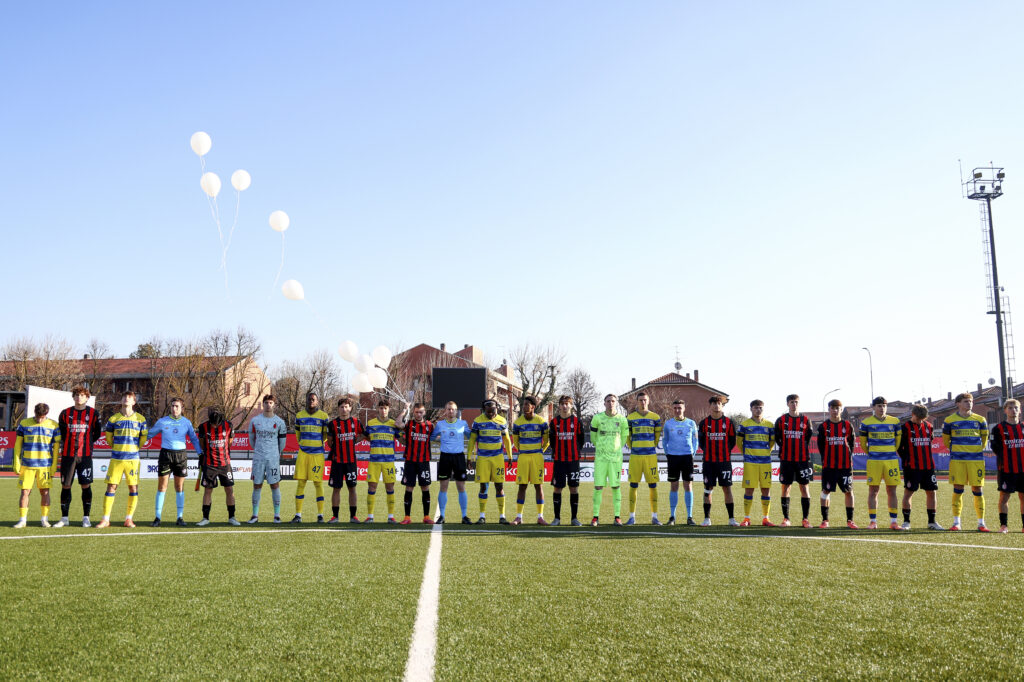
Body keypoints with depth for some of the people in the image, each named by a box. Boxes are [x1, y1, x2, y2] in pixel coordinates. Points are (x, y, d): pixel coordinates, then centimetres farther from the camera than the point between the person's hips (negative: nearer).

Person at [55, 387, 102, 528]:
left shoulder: (93, 414, 4)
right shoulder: (65, 413, 8)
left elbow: (97, 433, 9)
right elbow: (61, 433, 14)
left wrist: (85, 443, 9)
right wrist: (71, 443, 10)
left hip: (85, 455, -2)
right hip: (67, 455, 2)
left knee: (86, 486, -3)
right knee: (65, 486, 4)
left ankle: (86, 518, 6)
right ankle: (64, 518, 13)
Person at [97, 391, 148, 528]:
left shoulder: (140, 419, 4)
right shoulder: (114, 419, 5)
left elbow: (144, 437, 13)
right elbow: (108, 437, 18)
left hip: (132, 459, 0)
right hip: (116, 459, 0)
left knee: (133, 488, 0)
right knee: (111, 487, -1)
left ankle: (129, 518, 9)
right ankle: (105, 519, 4)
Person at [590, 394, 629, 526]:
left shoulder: (622, 420, 1)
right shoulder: (597, 418, -1)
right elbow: (593, 436, 14)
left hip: (616, 457, 0)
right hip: (600, 457, 0)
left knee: (615, 487, 3)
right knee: (598, 487, -2)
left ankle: (617, 517, 9)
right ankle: (595, 517, 4)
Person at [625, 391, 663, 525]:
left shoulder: (655, 417, 6)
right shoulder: (630, 418, 4)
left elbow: (658, 434, 17)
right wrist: (632, 447, 10)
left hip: (651, 455, 1)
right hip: (635, 455, 0)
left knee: (653, 485, 1)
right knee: (633, 485, 0)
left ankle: (654, 517, 8)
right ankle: (632, 517, 7)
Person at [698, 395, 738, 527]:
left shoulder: (729, 422, 3)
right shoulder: (704, 422, 4)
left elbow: (733, 441, 10)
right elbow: (701, 440, 12)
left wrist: (725, 452, 7)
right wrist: (708, 451, 9)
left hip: (725, 461, 0)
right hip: (708, 461, 1)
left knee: (727, 488, 0)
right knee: (708, 489, 3)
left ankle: (732, 518, 5)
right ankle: (707, 518, 8)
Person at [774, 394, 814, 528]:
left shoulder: (805, 420, 5)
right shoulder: (781, 420, 4)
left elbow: (808, 437, 10)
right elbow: (777, 438, 10)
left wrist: (801, 450, 5)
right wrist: (786, 449, 7)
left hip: (803, 458, 0)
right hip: (786, 459, 0)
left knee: (804, 487, 0)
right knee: (785, 487, 2)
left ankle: (805, 519, 5)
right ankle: (786, 518, 9)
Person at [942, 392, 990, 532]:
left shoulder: (980, 420, 7)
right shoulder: (950, 420, 2)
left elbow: (984, 437, 21)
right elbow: (945, 439, 15)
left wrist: (978, 450, 16)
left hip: (976, 459, 1)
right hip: (957, 460, -1)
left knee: (977, 490, 1)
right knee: (958, 490, 0)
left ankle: (981, 523, 8)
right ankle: (956, 522, 6)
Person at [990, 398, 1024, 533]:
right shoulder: (999, 428, 1)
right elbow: (995, 447, -1)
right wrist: (1003, 460, -9)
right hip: (1006, 468, -3)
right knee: (1004, 496, -2)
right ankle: (1003, 525, 4)